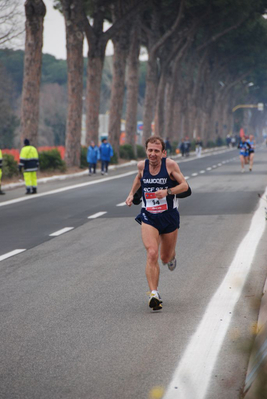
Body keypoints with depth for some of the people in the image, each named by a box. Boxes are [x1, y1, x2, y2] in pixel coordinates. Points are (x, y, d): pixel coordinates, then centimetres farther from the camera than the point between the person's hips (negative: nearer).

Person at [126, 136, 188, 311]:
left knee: (166, 257, 14)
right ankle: (154, 294, -19)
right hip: (149, 217, 1)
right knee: (152, 254, -19)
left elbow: (185, 185, -10)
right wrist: (132, 194, 14)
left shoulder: (170, 164, -12)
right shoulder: (142, 165, -2)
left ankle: (171, 256, 54)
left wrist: (168, 192, -25)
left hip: (169, 216, -1)